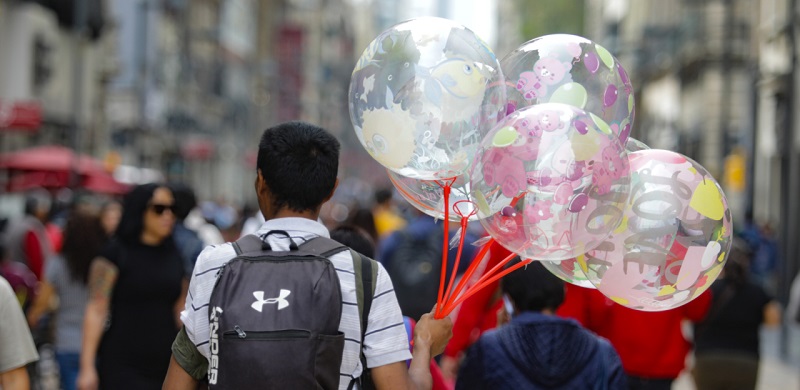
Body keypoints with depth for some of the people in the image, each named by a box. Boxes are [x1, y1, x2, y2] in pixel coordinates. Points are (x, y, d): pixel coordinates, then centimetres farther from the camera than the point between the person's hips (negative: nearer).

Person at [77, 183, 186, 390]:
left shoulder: (173, 256, 13)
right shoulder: (116, 254, -4)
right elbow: (96, 310, -9)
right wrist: (87, 367, -16)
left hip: (165, 366, 5)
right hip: (123, 368, -5)